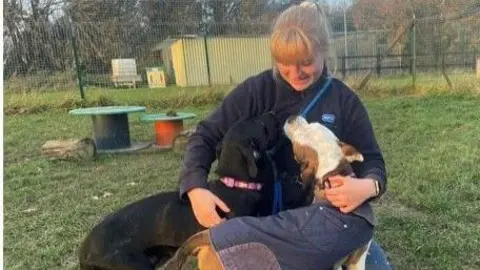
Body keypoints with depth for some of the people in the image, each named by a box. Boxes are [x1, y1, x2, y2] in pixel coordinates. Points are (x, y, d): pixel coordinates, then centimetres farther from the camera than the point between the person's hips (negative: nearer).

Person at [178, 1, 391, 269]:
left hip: (331, 208, 0)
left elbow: (372, 161, 5)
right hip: (269, 207, 0)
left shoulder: (344, 100, 1)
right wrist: (196, 188, -17)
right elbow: (206, 137, 2)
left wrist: (368, 186, -21)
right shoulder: (256, 90, -1)